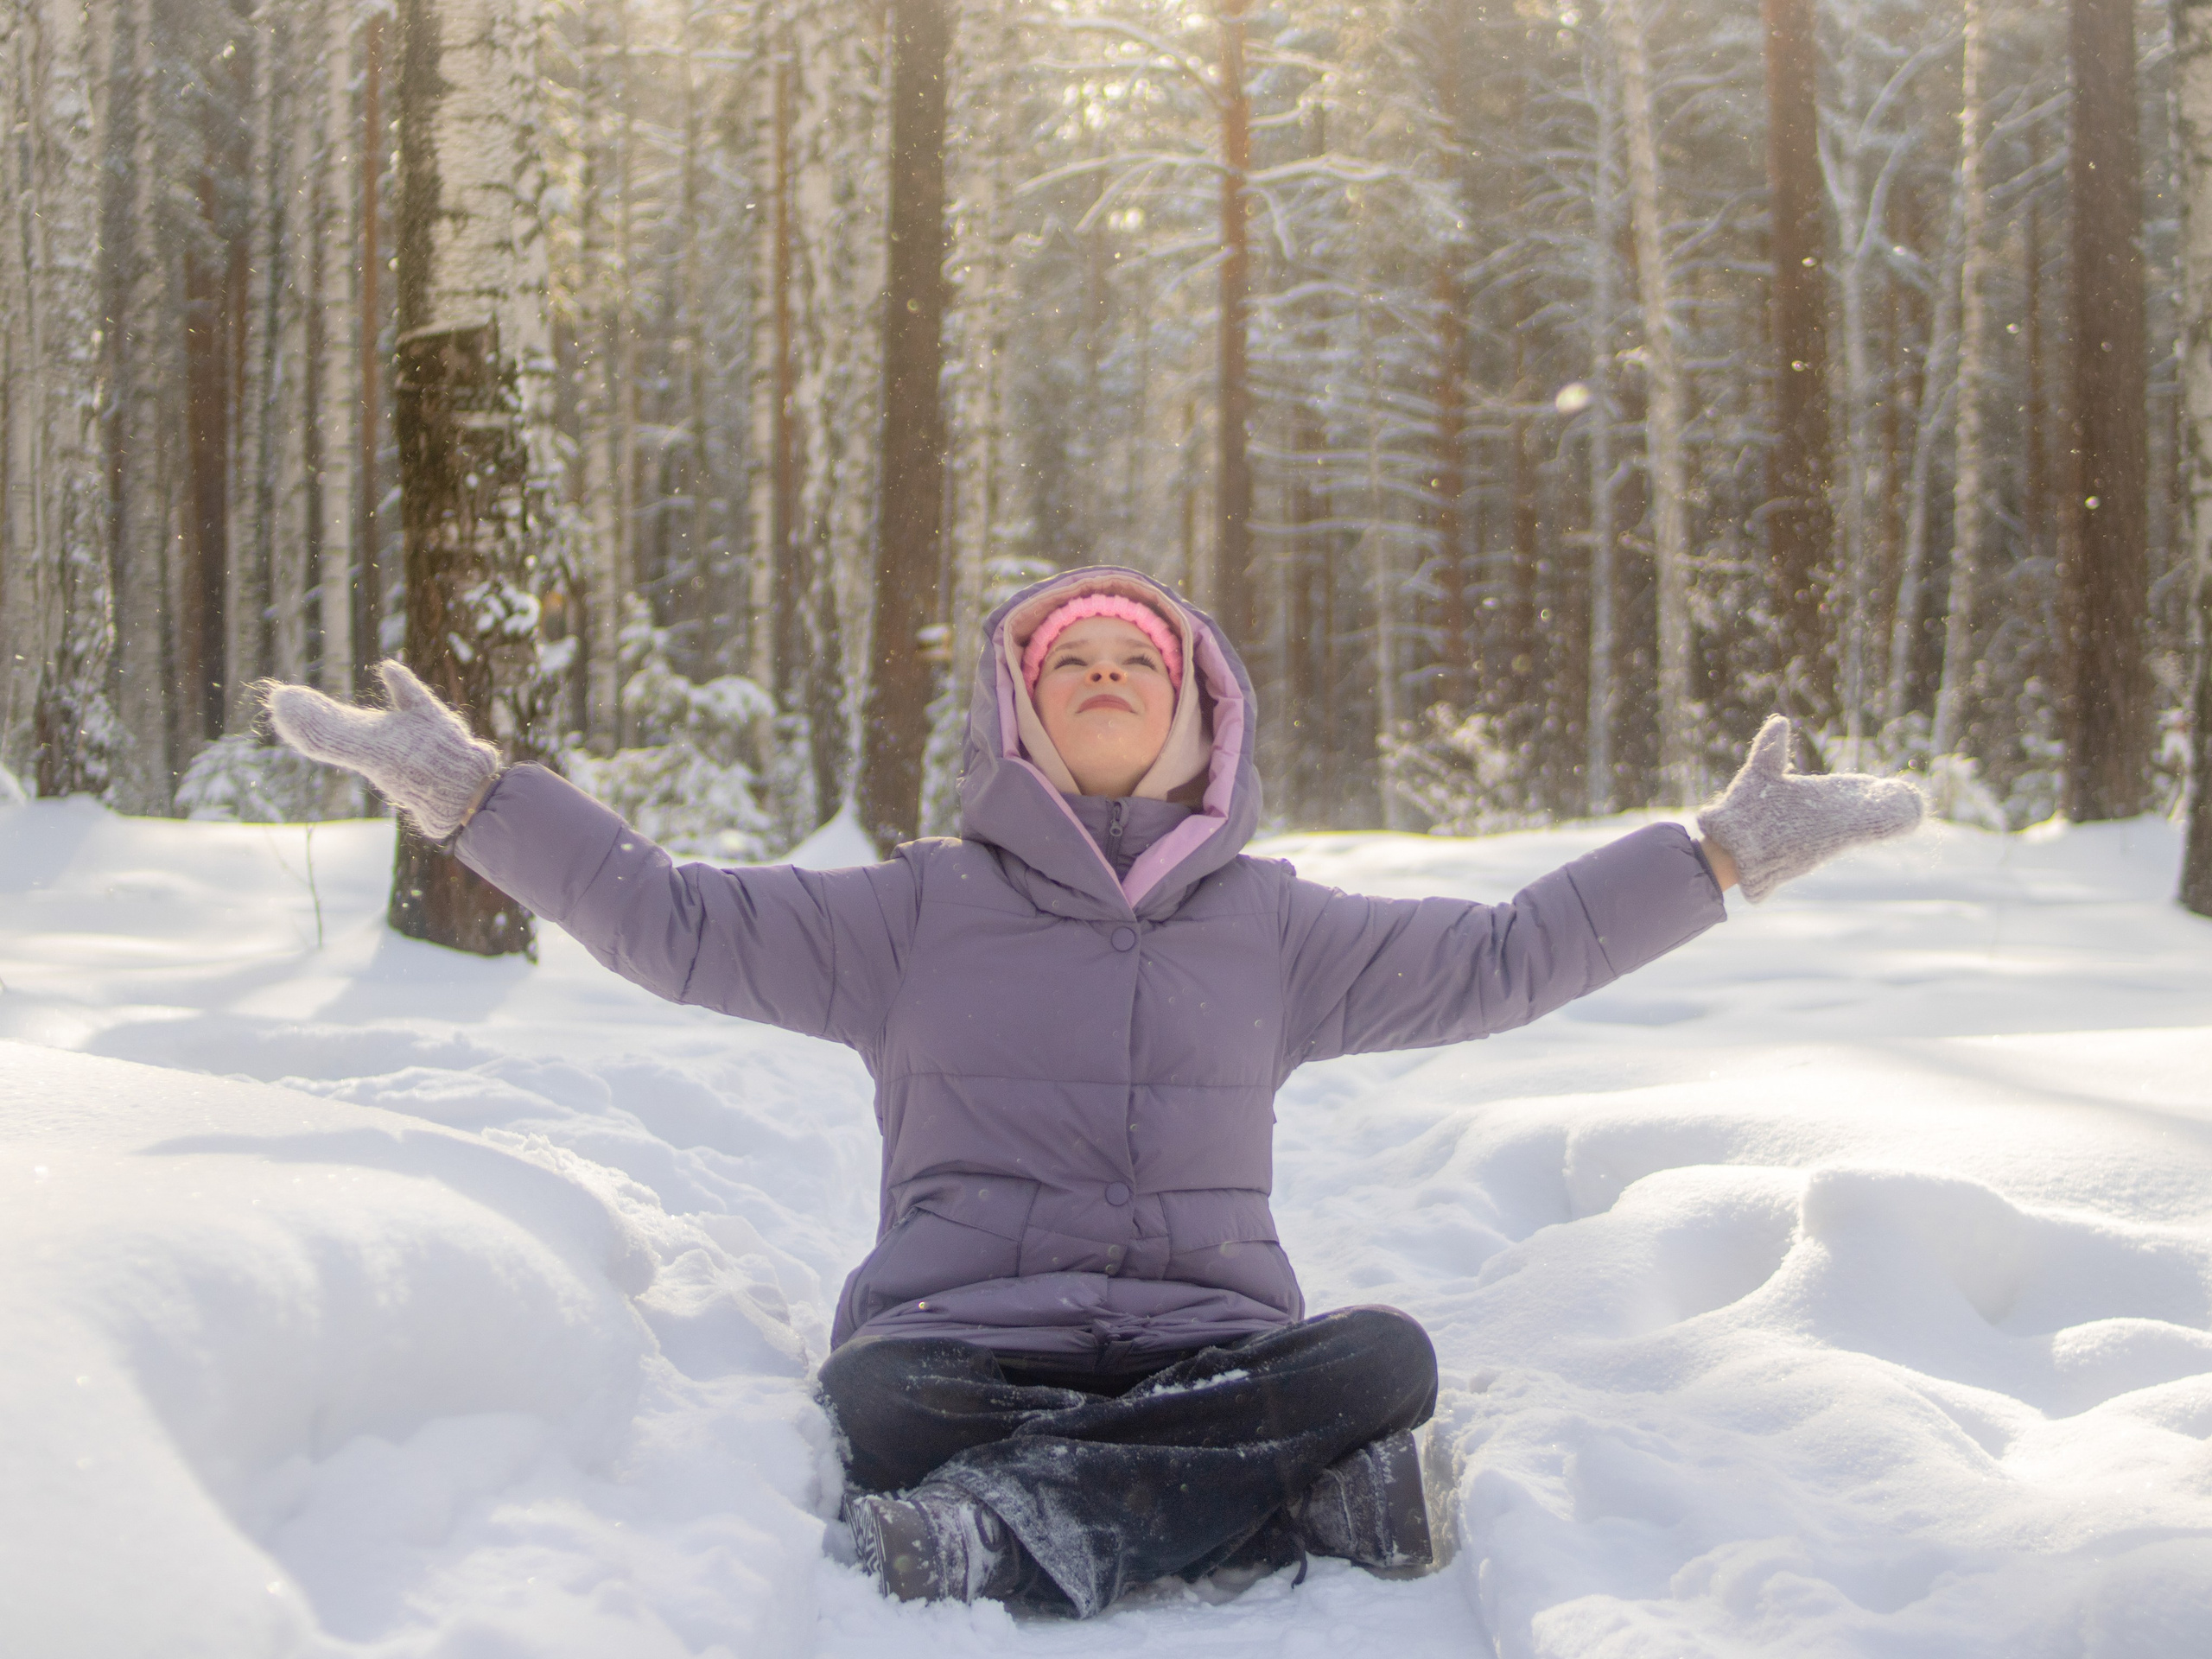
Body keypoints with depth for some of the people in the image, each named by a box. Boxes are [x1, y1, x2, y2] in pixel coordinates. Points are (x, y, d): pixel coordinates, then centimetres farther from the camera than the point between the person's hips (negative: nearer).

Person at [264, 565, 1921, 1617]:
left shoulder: (1271, 926, 18)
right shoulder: (918, 912, 13)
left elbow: (1502, 958, 19)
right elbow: (675, 923, 8)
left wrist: (1727, 851, 16)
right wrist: (470, 788, 1)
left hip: (1211, 1342, 2)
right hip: (965, 1336, -2)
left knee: (1385, 1357, -32)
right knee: (882, 1400, -37)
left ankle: (1010, 1514, -35)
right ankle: (1262, 1501, -38)